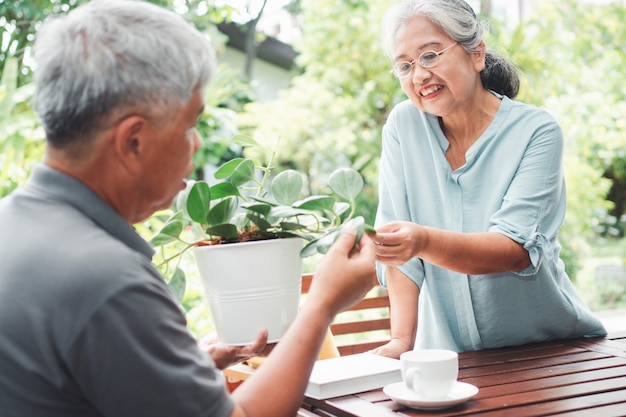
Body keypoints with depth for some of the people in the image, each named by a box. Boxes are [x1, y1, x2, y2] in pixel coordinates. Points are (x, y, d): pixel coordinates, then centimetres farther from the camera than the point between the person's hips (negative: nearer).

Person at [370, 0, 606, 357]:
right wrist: (402, 339, -15)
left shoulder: (537, 131, -10)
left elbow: (516, 249, -22)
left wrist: (425, 241, -38)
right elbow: (403, 247, -4)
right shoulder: (404, 125, -2)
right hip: (449, 351, 2)